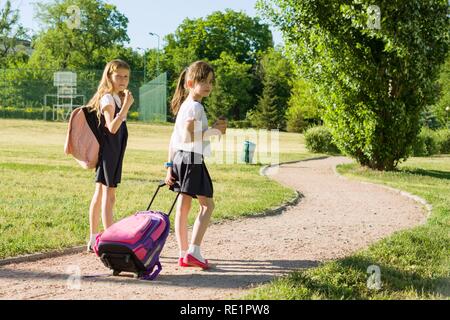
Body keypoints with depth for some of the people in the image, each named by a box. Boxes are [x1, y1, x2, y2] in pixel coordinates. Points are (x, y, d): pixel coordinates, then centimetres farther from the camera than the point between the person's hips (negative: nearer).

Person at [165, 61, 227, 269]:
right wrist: (214, 130, -14)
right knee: (207, 205, -2)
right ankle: (193, 251, -7)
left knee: (183, 205, 9)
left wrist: (170, 166, 16)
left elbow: (174, 138, 16)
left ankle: (184, 253, 13)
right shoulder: (195, 106, -13)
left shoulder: (185, 105, 17)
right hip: (192, 159, -9)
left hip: (180, 158, 9)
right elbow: (188, 136, -22)